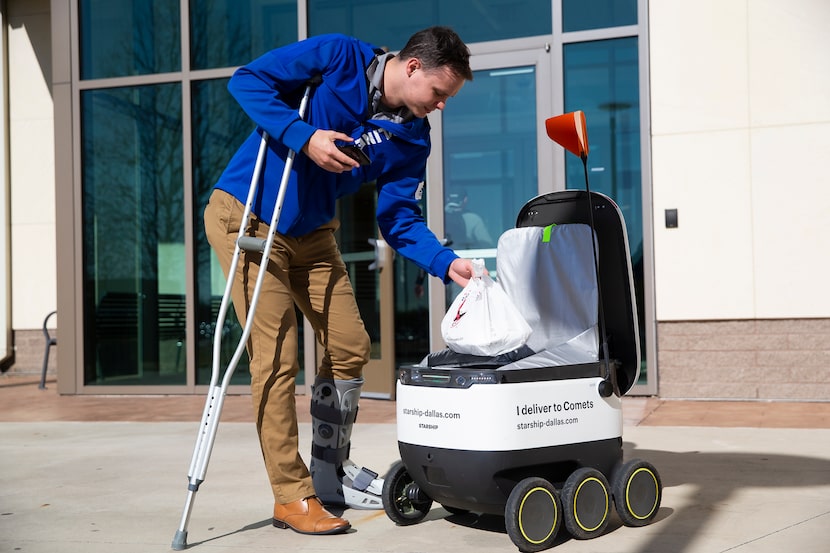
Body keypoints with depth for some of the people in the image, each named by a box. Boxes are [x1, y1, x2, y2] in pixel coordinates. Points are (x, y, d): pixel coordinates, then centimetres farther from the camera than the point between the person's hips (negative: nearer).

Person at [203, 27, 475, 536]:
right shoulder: (338, 57, -16)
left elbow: (399, 220, -5)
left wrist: (448, 263, -22)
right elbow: (248, 81, -17)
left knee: (350, 346, 5)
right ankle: (292, 496, 0)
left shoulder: (412, 138, -3)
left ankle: (331, 472, 22)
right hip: (247, 217, -6)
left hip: (312, 233, 7)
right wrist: (304, 137, -29)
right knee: (277, 356, -9)